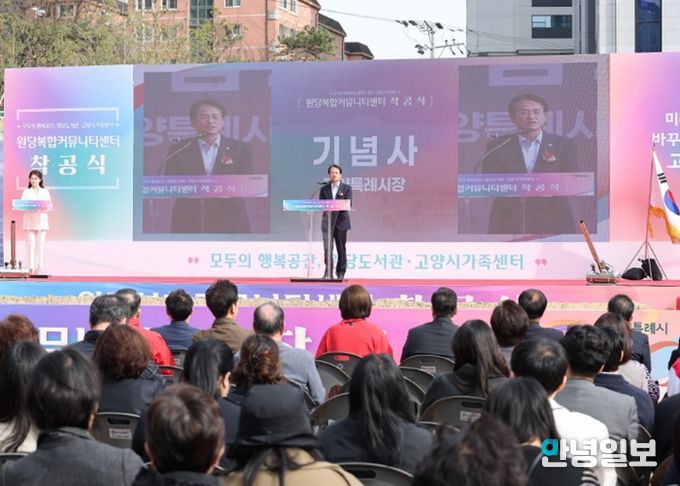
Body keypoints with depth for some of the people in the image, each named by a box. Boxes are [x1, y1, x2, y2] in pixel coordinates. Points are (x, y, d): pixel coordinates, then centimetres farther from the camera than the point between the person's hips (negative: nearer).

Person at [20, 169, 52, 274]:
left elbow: (50, 206, 1)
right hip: (29, 221, 0)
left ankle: (40, 267, 2)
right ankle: (31, 267, -2)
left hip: (41, 221, 0)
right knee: (30, 244, -4)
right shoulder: (26, 192, 8)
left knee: (40, 244, -2)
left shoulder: (45, 192, 9)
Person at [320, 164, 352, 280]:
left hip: (341, 221, -1)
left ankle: (341, 272, 11)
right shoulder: (324, 189, 12)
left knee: (341, 247, 3)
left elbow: (348, 203, -4)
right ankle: (328, 272, -2)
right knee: (327, 247, -6)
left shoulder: (346, 188, 7)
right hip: (327, 220, 1)